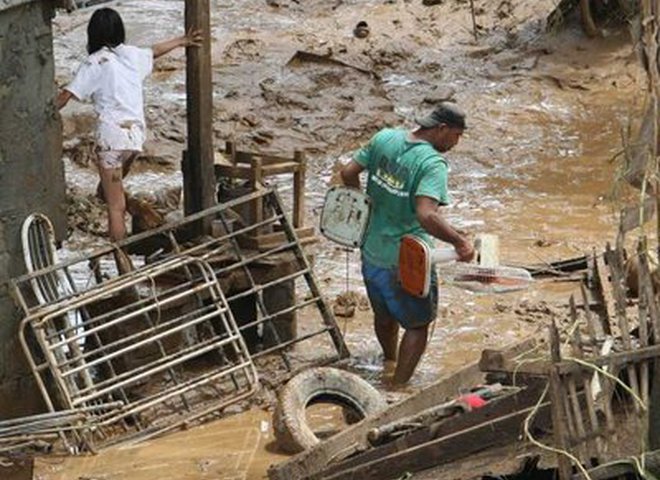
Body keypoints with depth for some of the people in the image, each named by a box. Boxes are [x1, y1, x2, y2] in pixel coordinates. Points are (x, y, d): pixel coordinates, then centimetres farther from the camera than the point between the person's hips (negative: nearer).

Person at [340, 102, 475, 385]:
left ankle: (390, 362, 53)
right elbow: (427, 215, -37)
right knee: (417, 324, 13)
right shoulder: (433, 164, -24)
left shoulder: (384, 138, -4)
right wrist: (460, 242, -27)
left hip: (372, 252, 7)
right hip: (406, 261, -7)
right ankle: (398, 387, 14)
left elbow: (348, 173, 2)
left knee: (384, 315, 29)